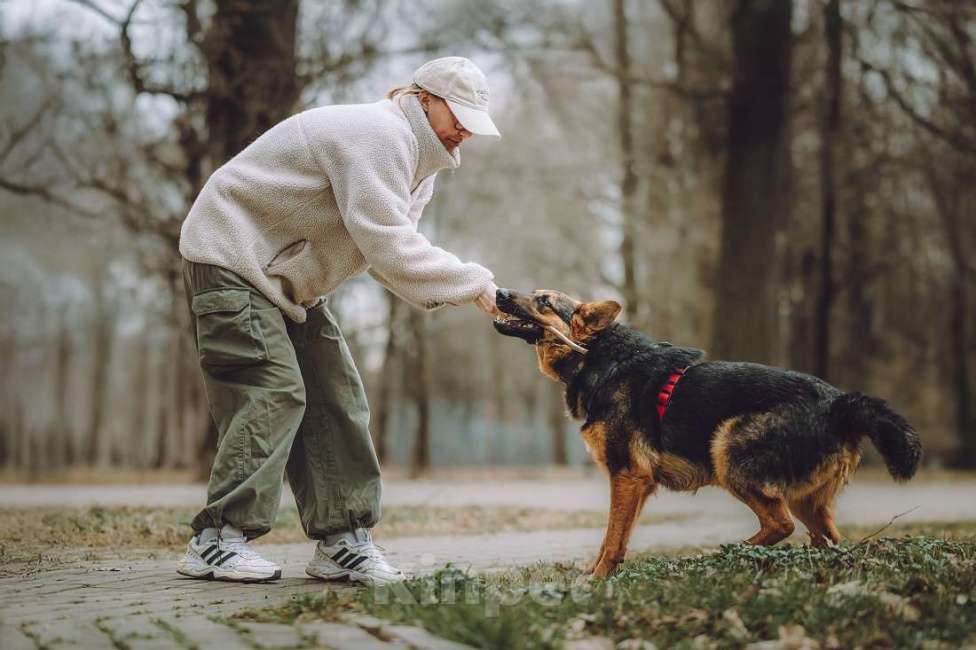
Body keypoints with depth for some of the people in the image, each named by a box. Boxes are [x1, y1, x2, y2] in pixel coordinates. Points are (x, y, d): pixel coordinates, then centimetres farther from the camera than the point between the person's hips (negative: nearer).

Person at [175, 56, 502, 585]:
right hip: (231, 257, -10)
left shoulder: (416, 161, 11)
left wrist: (437, 293, -16)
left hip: (285, 276, 10)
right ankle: (215, 543, -13)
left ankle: (342, 542, 4)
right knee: (273, 392, -17)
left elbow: (392, 248, 4)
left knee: (336, 397, 2)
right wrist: (474, 284, -24)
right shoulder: (380, 135, -24)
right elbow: (387, 247, -29)